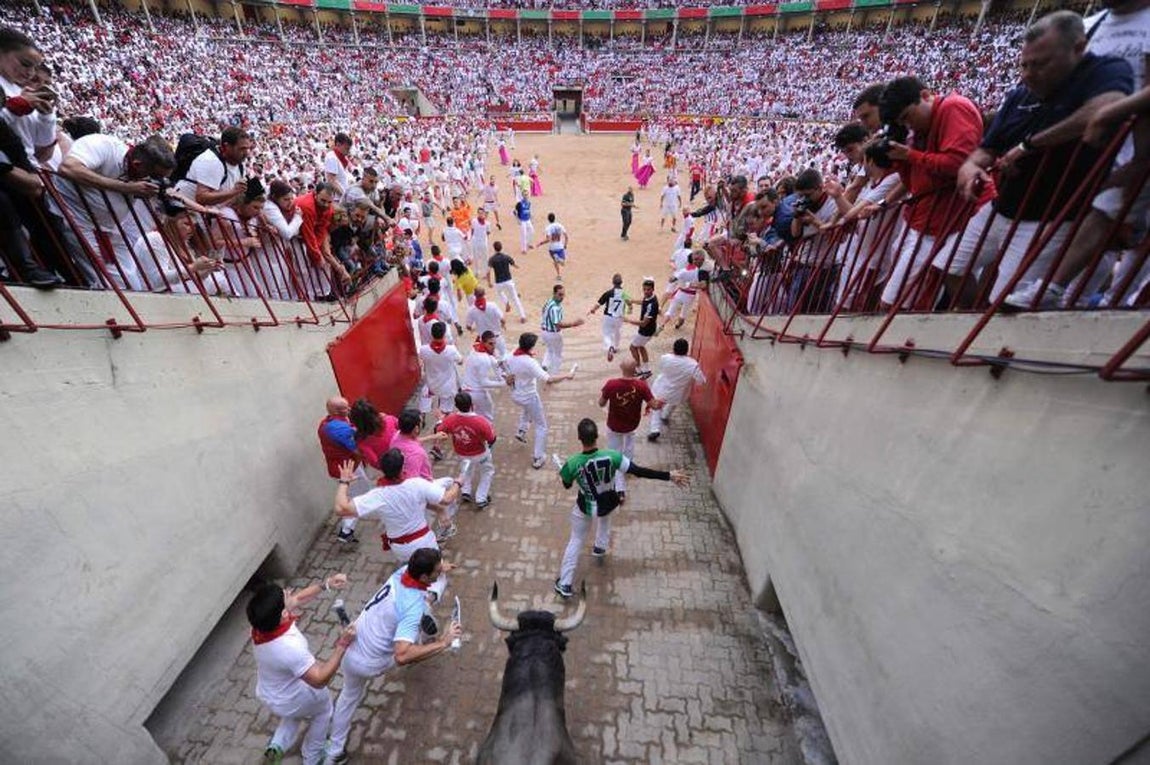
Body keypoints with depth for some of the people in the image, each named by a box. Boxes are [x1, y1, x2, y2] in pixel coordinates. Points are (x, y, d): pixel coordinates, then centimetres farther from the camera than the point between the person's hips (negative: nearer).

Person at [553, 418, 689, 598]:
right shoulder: (611, 456, -29)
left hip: (586, 508, -1)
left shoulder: (572, 463, -28)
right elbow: (639, 471, -26)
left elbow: (567, 485, -8)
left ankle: (564, 584, 26)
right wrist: (669, 475, -19)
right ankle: (600, 547, 58)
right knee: (605, 516, 38)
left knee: (576, 540, 18)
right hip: (607, 503, 2)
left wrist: (564, 472, 15)